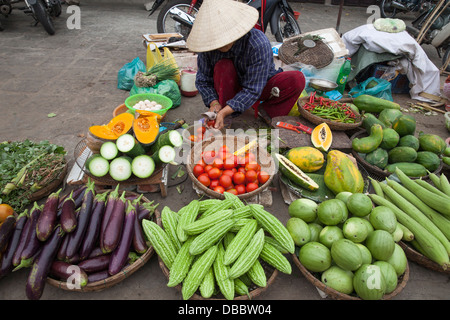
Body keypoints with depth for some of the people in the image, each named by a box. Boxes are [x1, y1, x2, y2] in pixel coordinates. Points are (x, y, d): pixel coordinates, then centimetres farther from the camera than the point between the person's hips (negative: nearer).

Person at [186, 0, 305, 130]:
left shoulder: (258, 44, -33)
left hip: (260, 86, -1)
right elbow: (202, 81, -11)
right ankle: (227, 119, -22)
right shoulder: (207, 44, -21)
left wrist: (224, 112, -41)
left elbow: (252, 90, -32)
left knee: (297, 79, -26)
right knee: (222, 66, -31)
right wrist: (213, 103, -30)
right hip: (232, 89, 2)